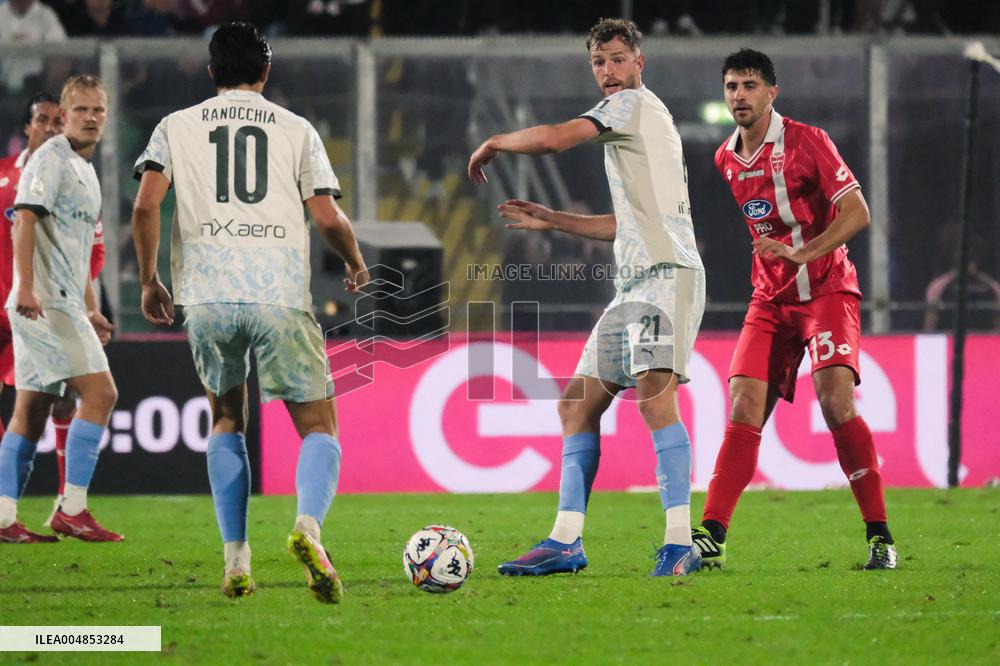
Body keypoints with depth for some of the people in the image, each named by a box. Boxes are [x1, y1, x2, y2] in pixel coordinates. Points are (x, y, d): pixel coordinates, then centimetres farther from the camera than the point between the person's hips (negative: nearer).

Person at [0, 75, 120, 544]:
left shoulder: (84, 170, 21)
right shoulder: (52, 157, -8)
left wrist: (89, 309, 30)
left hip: (63, 303, 10)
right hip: (44, 300, -10)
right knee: (99, 391, -14)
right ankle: (72, 510, -13)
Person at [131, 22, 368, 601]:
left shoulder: (177, 128, 13)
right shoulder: (297, 130, 11)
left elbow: (146, 205, 1)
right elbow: (328, 217, 5)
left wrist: (149, 280, 13)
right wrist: (357, 264, 24)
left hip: (207, 297, 2)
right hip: (281, 294, -2)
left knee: (227, 421, 22)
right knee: (320, 428, 5)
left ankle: (236, 559, 10)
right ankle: (309, 525, -26)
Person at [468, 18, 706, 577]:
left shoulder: (636, 103, -2)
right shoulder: (639, 118, 27)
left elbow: (556, 137, -14)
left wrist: (494, 144, 4)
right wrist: (552, 220, 32)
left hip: (667, 274, -11)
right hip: (634, 283, 11)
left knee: (655, 394, -24)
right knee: (579, 402, 8)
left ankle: (680, 543, -29)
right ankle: (566, 542, 10)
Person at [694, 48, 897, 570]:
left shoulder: (806, 141, -12)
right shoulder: (726, 159, 8)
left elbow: (857, 214, -17)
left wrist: (800, 254, -26)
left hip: (826, 289, -5)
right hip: (770, 299, 5)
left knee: (835, 400, -21)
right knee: (744, 406, -7)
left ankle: (879, 536, -13)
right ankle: (710, 538, -9)